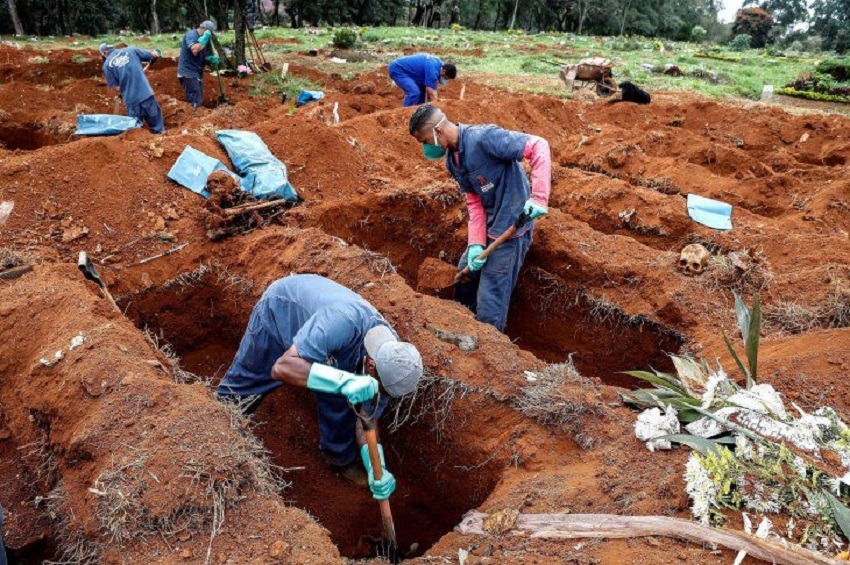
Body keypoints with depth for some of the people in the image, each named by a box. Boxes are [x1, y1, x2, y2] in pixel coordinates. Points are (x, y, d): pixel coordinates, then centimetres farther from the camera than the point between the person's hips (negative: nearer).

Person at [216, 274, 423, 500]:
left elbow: (367, 418, -12)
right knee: (241, 384, 10)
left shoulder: (389, 354, -24)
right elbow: (281, 367, -50)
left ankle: (341, 458, 27)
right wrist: (345, 380, -60)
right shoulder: (343, 322, -46)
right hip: (280, 309, -4)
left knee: (340, 402, 0)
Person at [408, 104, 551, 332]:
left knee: (490, 305, -2)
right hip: (489, 228, 10)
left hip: (511, 229, -9)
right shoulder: (452, 159, 4)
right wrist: (476, 243, -9)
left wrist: (539, 198, -35)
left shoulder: (483, 138, -23)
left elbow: (539, 146, -26)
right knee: (464, 277, 25)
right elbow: (474, 202, 4)